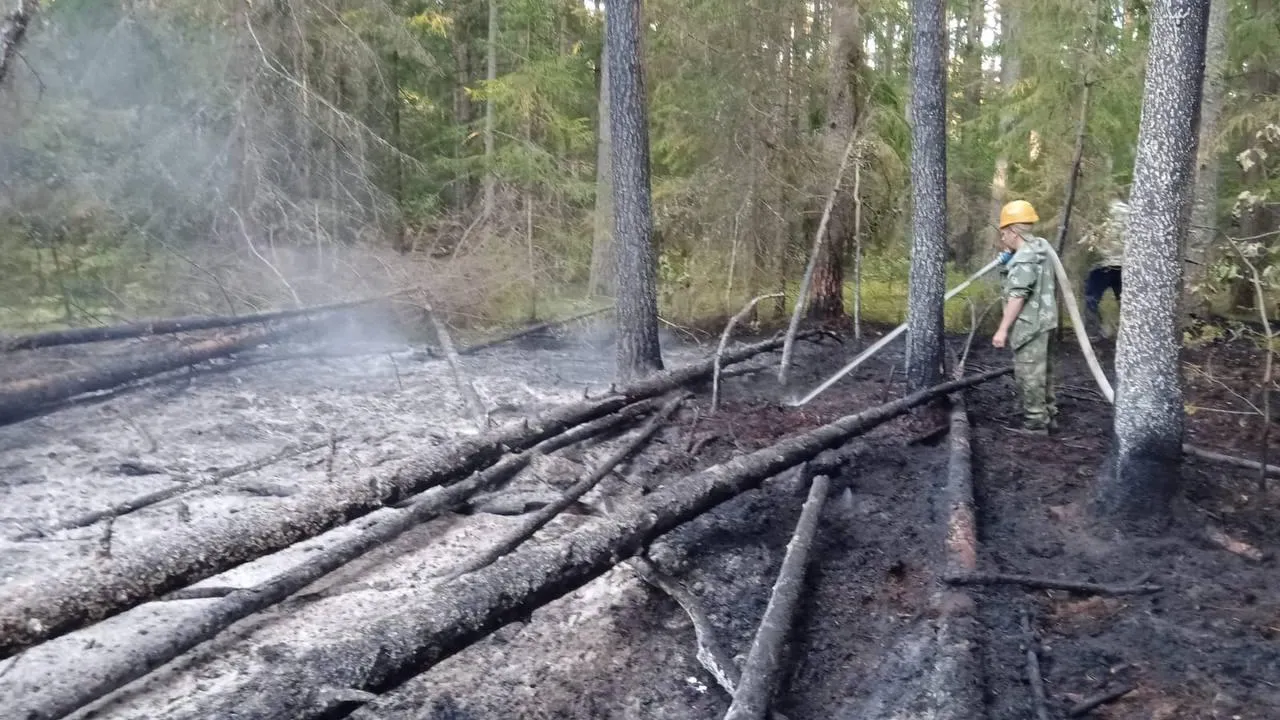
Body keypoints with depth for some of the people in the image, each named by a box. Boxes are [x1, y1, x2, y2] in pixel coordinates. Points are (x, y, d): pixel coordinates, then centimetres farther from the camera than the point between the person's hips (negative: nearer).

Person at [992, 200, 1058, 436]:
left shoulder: (1024, 259, -20)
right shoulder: (1041, 248, 10)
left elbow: (1017, 297, -24)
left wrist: (1003, 329, -23)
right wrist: (1009, 256, 14)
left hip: (1030, 325, -10)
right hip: (1042, 321, 10)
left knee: (1029, 374, -3)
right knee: (1041, 372, 19)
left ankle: (1036, 422, 3)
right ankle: (1048, 415, 29)